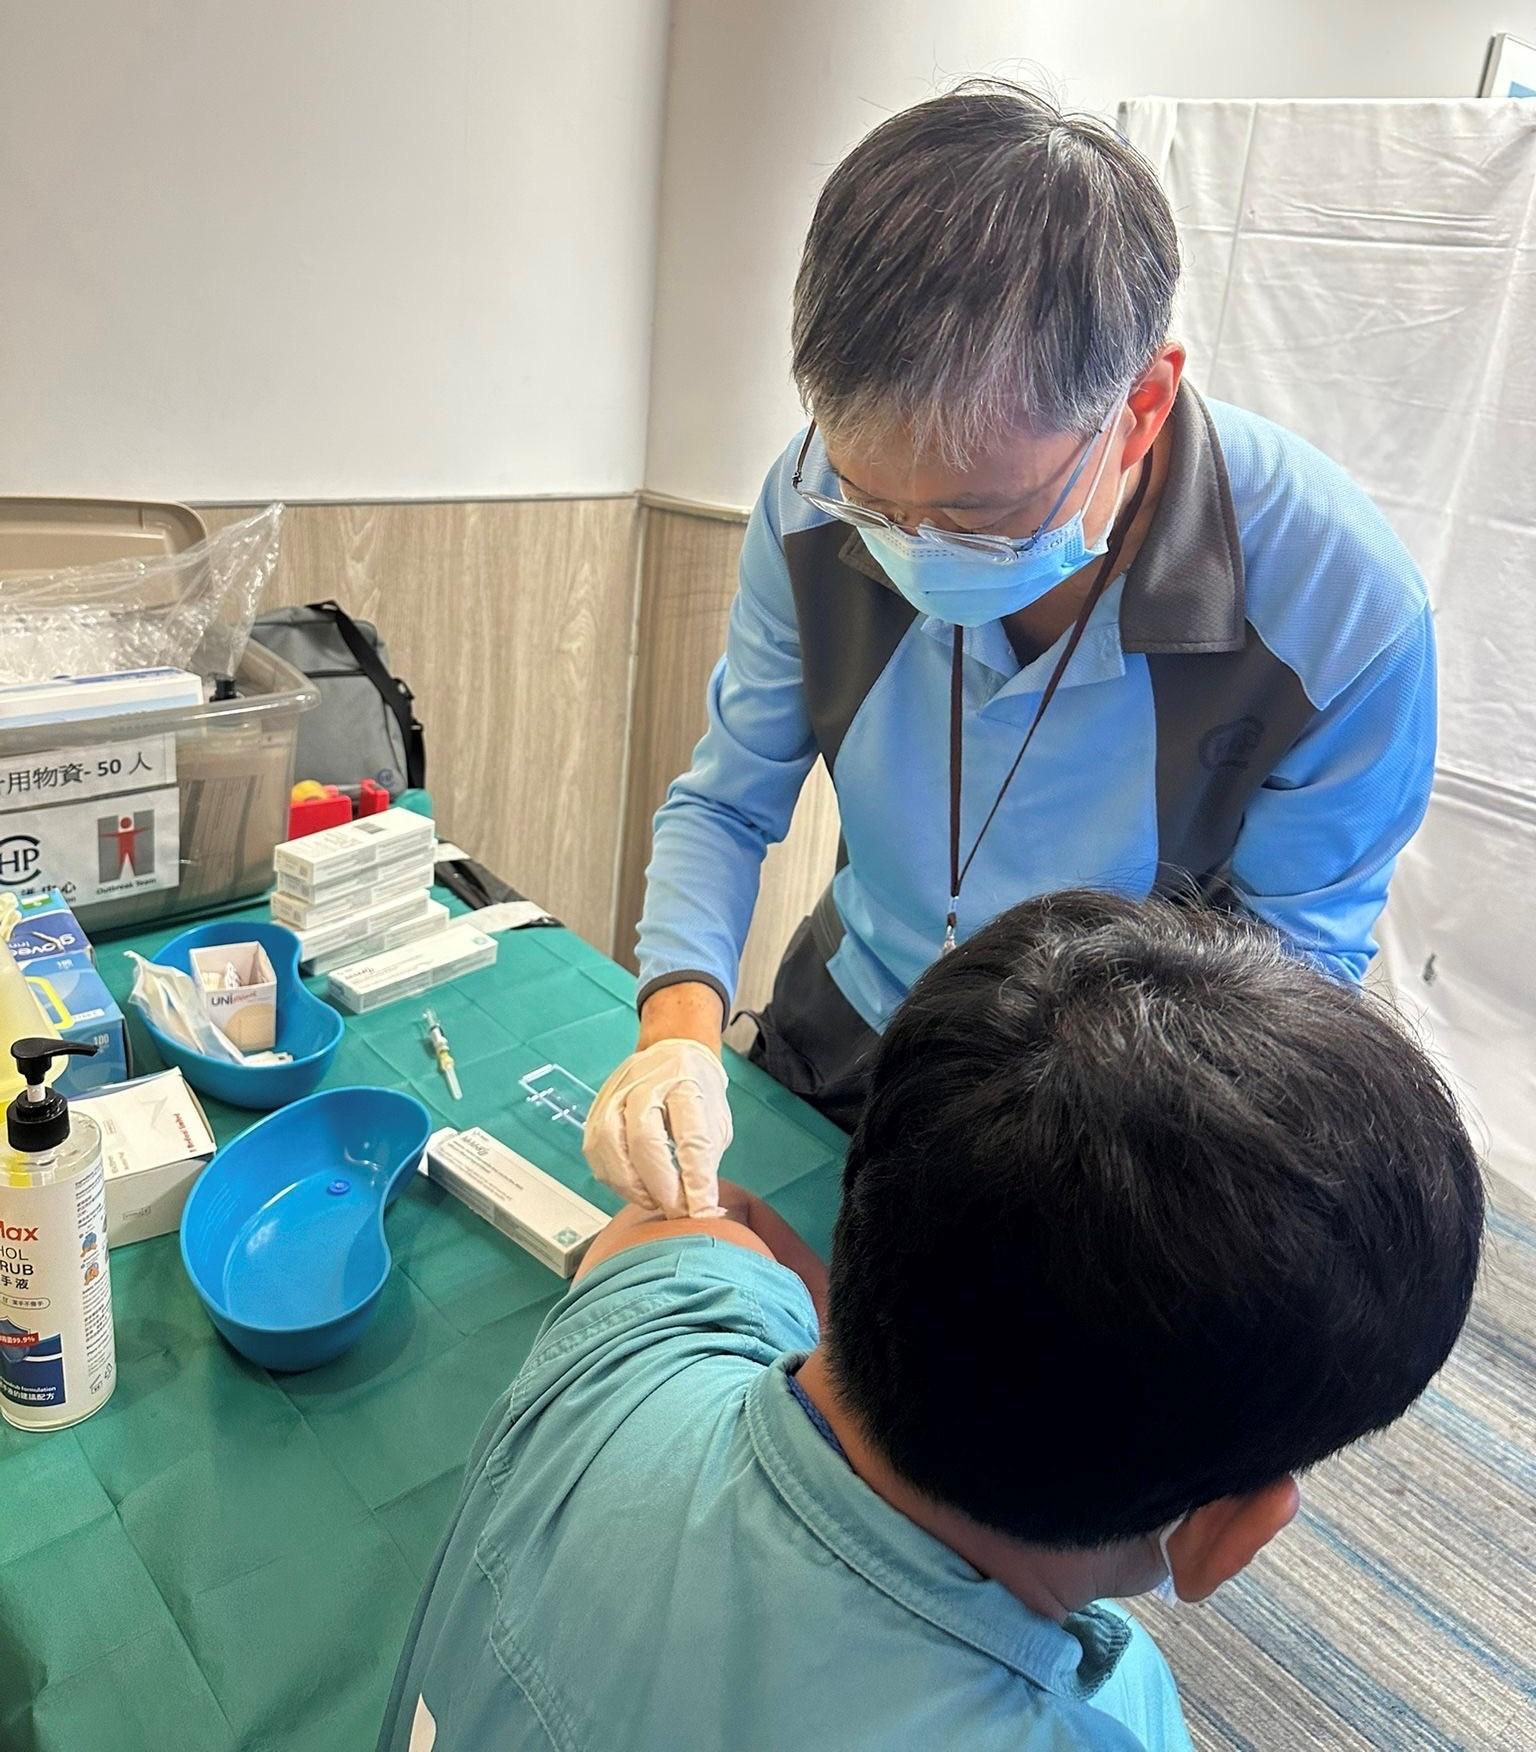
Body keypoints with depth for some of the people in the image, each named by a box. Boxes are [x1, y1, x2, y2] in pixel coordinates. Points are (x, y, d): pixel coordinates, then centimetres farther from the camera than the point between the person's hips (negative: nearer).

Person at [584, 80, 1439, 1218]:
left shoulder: (1342, 608, -29)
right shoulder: (821, 502, -21)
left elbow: (1296, 943, -15)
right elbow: (726, 801, -10)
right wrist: (683, 1023, -28)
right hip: (833, 1050, 2)